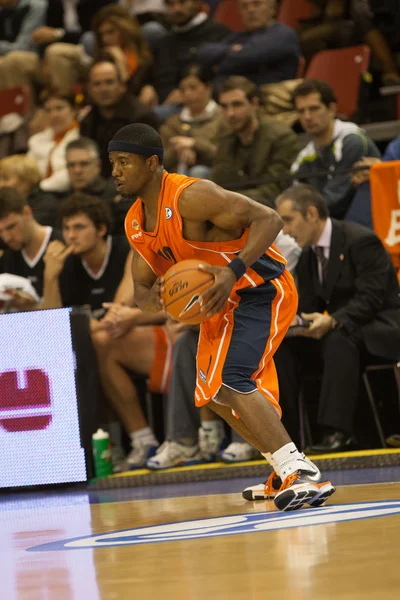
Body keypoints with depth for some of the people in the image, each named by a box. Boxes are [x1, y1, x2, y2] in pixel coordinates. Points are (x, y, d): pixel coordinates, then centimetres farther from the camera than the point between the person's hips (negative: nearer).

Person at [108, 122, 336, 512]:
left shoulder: (191, 197, -26)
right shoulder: (135, 224, 2)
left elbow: (268, 219, -27)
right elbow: (141, 291, 8)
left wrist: (234, 271, -39)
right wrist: (153, 298, -18)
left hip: (263, 291, -10)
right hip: (223, 302, 10)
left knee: (230, 383, -27)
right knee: (213, 395, 20)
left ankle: (303, 475, -29)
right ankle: (286, 469, 32)